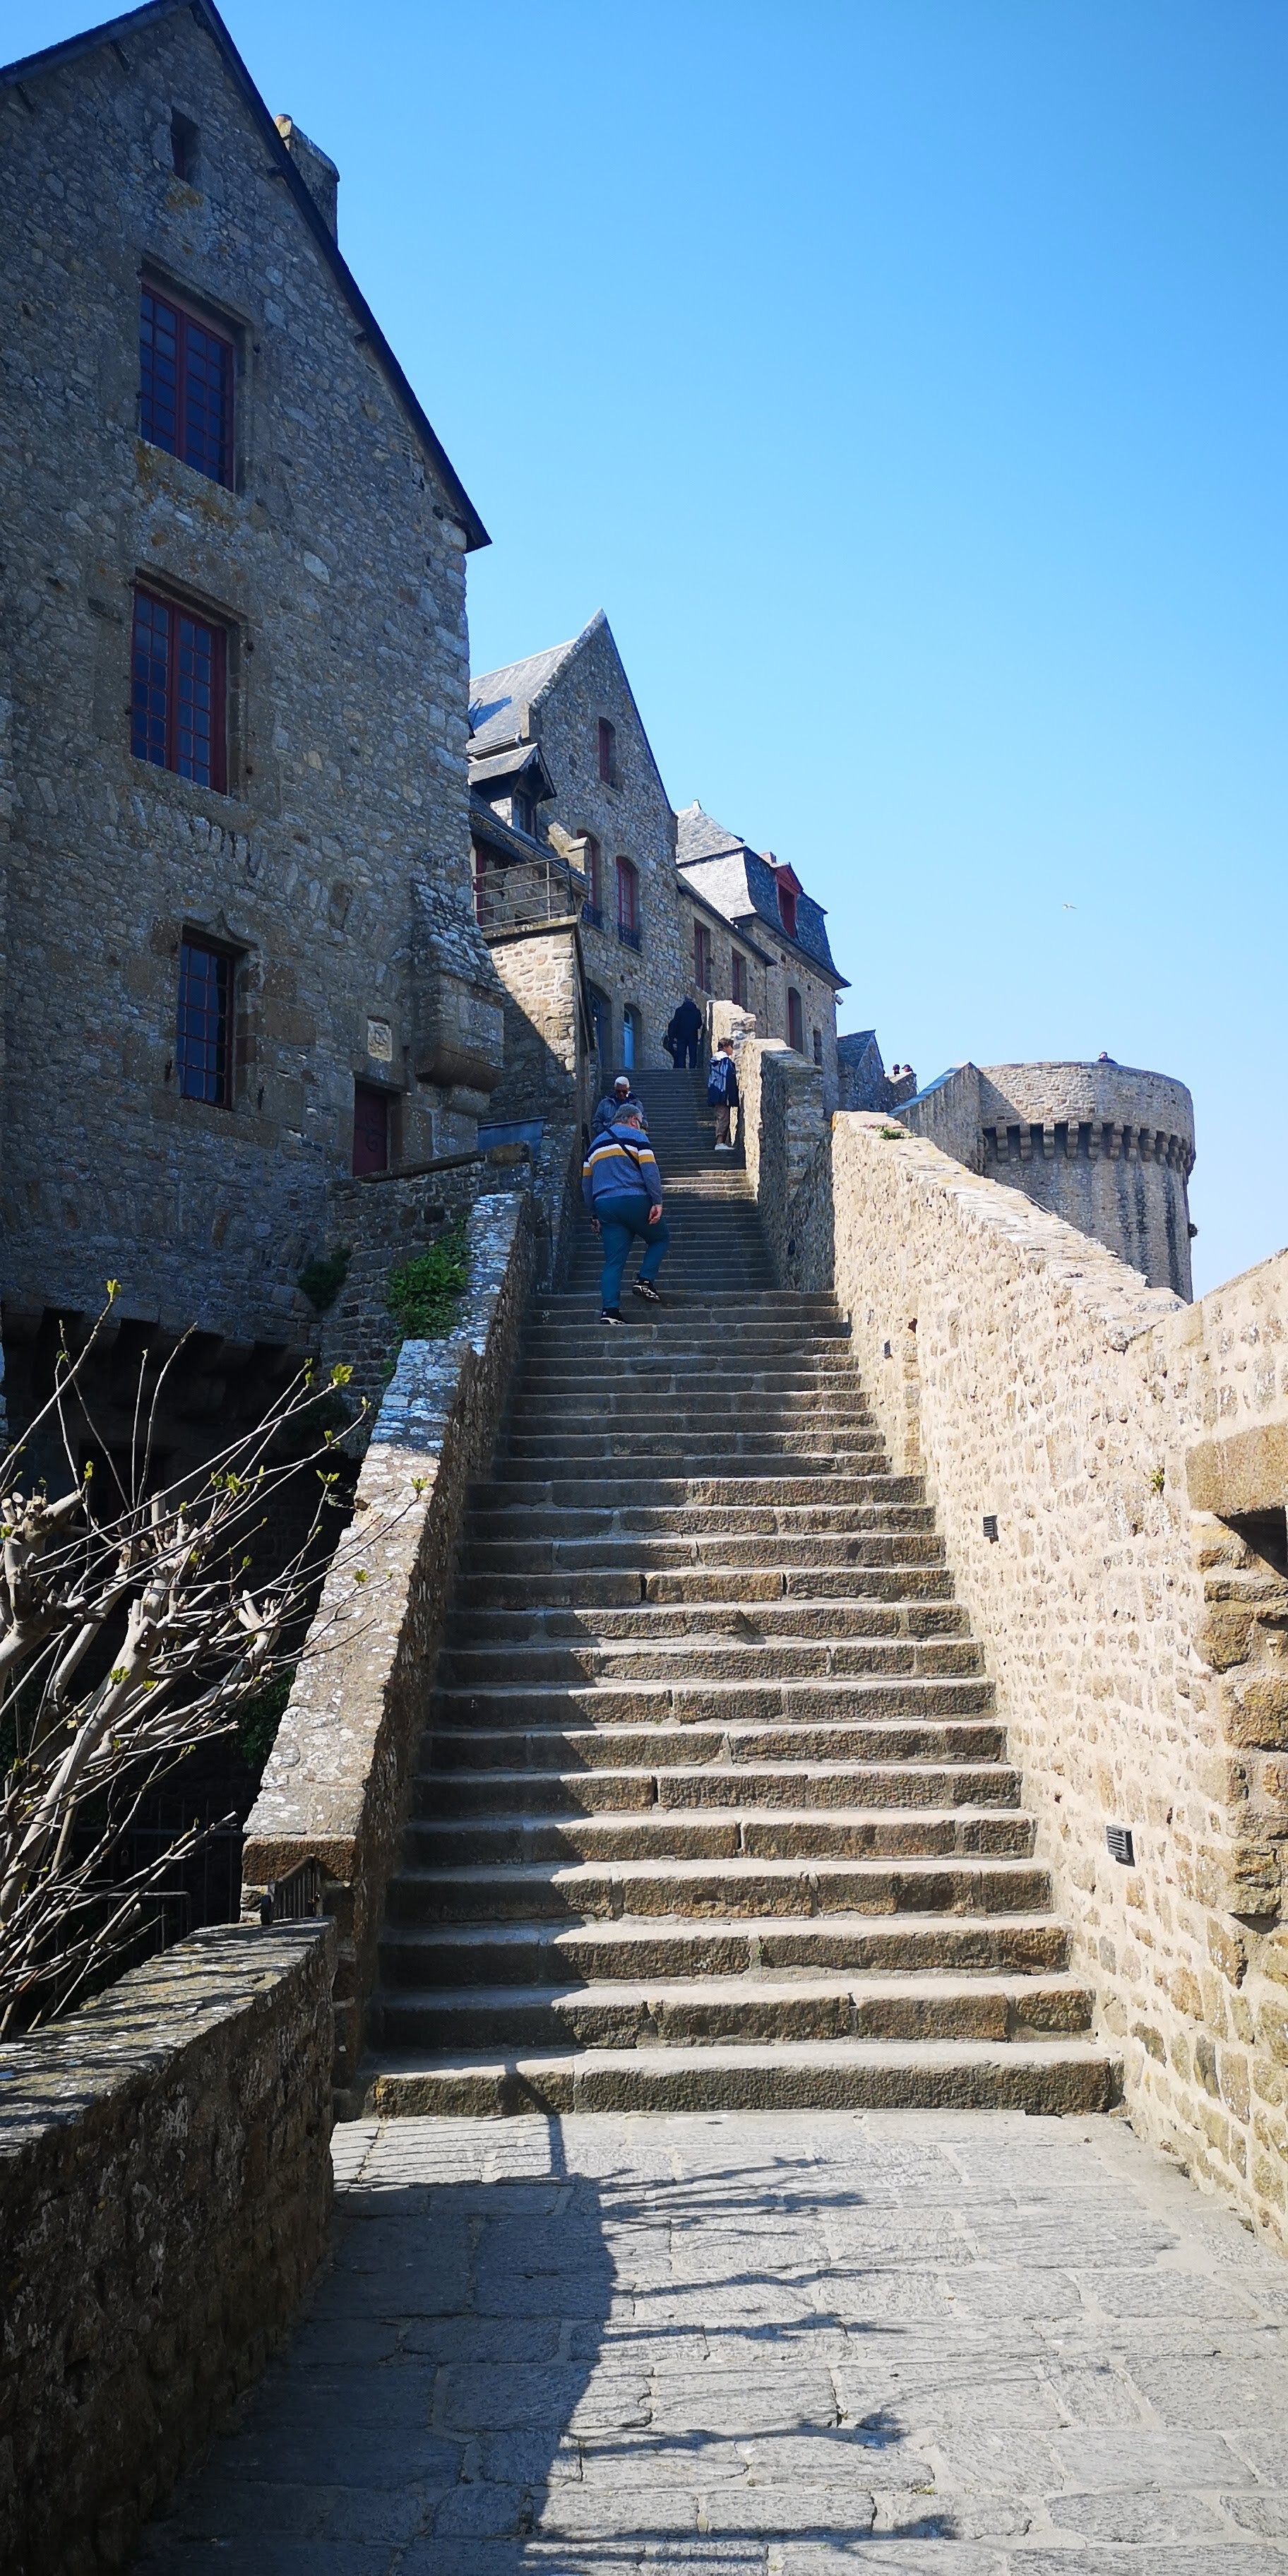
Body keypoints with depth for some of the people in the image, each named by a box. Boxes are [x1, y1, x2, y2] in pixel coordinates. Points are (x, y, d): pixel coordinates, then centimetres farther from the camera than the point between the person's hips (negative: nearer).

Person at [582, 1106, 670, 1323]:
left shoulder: (596, 1143, 23)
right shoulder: (636, 1137, 5)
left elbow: (586, 1183, 23)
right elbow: (650, 1170, -8)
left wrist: (594, 1215, 27)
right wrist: (658, 1202, -10)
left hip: (604, 1206, 5)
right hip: (634, 1200, -5)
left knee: (613, 1262, 1)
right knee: (660, 1238, 18)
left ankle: (609, 1310, -12)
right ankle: (645, 1281, 0)